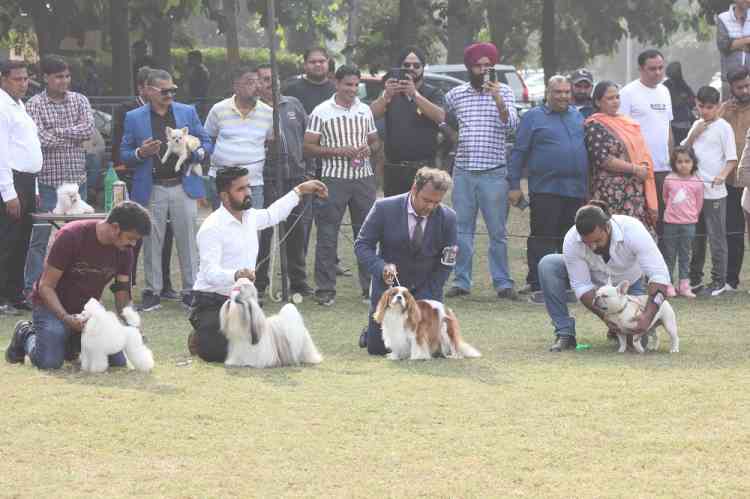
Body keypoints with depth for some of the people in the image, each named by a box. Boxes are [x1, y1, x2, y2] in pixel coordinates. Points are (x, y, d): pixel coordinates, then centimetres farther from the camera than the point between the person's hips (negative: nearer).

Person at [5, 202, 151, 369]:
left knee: (118, 361, -10)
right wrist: (66, 318, -33)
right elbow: (46, 286, -19)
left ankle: (73, 342, 16)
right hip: (53, 306, -5)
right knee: (49, 362, -27)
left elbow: (122, 295, -3)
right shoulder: (71, 236, -24)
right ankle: (26, 334, 7)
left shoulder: (124, 250, -8)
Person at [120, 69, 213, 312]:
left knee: (188, 241, 1)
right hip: (151, 189, -1)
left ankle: (190, 291, 8)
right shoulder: (134, 118, 5)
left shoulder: (187, 112, 8)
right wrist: (141, 153, -14)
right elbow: (124, 154, 7)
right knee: (152, 243, 3)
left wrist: (197, 153, -10)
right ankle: (152, 292, 11)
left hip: (184, 187, 1)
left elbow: (206, 143, 12)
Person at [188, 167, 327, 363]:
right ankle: (199, 339, 8)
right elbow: (210, 273, -28)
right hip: (211, 304, -7)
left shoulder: (250, 216, 8)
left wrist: (299, 191, 36)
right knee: (222, 350, -29)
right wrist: (236, 275, -47)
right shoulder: (212, 228, -18)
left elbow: (271, 215, 33)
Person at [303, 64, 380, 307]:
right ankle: (325, 289, 1)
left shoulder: (365, 110, 12)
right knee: (327, 236, -3)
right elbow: (308, 148, -4)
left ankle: (370, 287, 13)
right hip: (334, 178, -4)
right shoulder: (322, 112, -2)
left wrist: (369, 149, -2)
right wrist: (338, 151, -15)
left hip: (363, 177, 4)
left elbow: (375, 141, 22)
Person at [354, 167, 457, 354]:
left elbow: (445, 264, -4)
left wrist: (427, 300, -12)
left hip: (426, 288, 1)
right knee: (377, 347, -5)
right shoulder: (385, 208, -14)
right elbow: (362, 245, -8)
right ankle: (371, 331, 31)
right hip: (389, 283, -1)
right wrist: (382, 267, -28)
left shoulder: (448, 217, -10)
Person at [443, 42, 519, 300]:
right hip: (463, 170, 2)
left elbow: (511, 125, -10)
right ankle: (461, 281, 10)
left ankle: (502, 283, 3)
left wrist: (498, 100, -23)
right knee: (462, 229, 5)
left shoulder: (503, 92, 3)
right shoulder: (456, 94, 8)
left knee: (497, 231, 0)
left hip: (494, 172, -2)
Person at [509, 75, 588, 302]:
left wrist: (589, 184, 16)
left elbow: (589, 146, 23)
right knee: (543, 238, -6)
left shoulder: (578, 116, 16)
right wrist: (514, 185, -6)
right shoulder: (533, 117, 2)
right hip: (545, 188, -5)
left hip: (577, 190, 5)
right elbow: (518, 152, 1)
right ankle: (538, 286, -4)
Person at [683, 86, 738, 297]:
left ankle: (719, 281, 4)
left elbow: (732, 159, -10)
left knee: (717, 238, -2)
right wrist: (694, 134, -3)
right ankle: (694, 279, 23)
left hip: (714, 192, -6)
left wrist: (722, 175, -27)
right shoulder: (698, 125, 11)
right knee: (696, 237, 14)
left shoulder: (723, 127, -7)